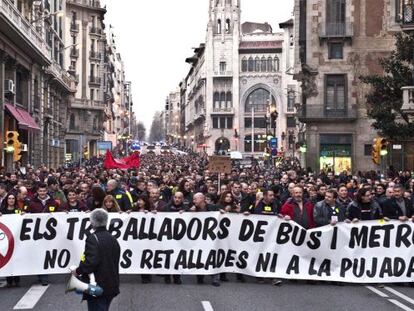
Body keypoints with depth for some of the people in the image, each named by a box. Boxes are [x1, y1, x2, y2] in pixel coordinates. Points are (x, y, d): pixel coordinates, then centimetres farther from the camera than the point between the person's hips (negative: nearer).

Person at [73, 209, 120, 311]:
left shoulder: (93, 238, -15)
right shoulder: (113, 239, 11)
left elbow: (91, 261, -26)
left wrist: (78, 271, -11)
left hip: (97, 287, -8)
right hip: (111, 286, 8)